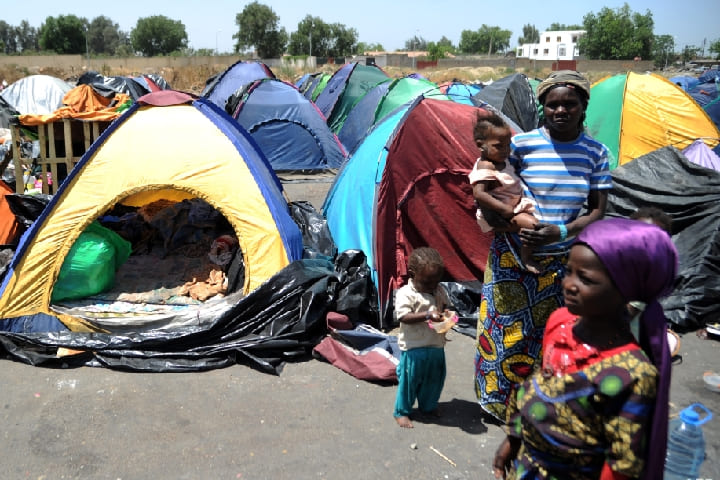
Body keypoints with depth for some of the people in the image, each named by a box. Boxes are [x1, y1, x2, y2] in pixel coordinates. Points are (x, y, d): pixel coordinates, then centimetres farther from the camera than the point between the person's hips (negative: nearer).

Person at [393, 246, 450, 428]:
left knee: (434, 379, 20)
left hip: (436, 347, 6)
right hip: (414, 348, -6)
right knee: (409, 380, 4)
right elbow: (404, 317, -24)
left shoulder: (440, 291, 4)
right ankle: (401, 412, 21)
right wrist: (427, 315, -33)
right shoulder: (405, 294, -16)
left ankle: (428, 406, 41)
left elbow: (446, 307, 16)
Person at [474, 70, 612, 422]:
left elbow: (598, 212, -2)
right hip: (515, 256, -2)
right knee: (509, 329, 7)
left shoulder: (596, 153, -2)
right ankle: (500, 399, 30)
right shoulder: (521, 145, -10)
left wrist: (561, 232, -19)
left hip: (563, 259, 2)